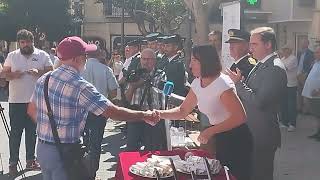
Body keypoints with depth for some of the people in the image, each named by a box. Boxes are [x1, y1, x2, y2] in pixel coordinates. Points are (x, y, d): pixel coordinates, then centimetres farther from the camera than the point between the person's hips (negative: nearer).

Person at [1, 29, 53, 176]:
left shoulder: (42, 55, 3)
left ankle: (30, 160, 21)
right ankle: (13, 162, 9)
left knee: (32, 132, 10)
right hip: (16, 101, 0)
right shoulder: (12, 56, 6)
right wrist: (13, 75, -14)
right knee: (15, 132, 2)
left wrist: (39, 73, -18)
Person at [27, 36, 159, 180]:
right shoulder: (80, 87, -21)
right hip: (64, 152, -8)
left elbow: (31, 110, 13)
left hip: (42, 147, 8)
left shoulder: (43, 79, 2)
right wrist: (144, 116, -10)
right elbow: (114, 112, -21)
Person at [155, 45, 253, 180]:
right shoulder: (197, 84, 1)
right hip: (219, 139, 8)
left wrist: (210, 131, -27)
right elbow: (183, 111, 7)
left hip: (236, 140, -7)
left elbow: (239, 117, -26)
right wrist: (160, 114, -9)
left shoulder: (222, 84, -23)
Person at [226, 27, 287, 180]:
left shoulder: (275, 69, -20)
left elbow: (259, 102, -26)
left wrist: (238, 83, -18)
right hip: (251, 132, 9)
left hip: (262, 135, -9)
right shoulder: (260, 65, 10)